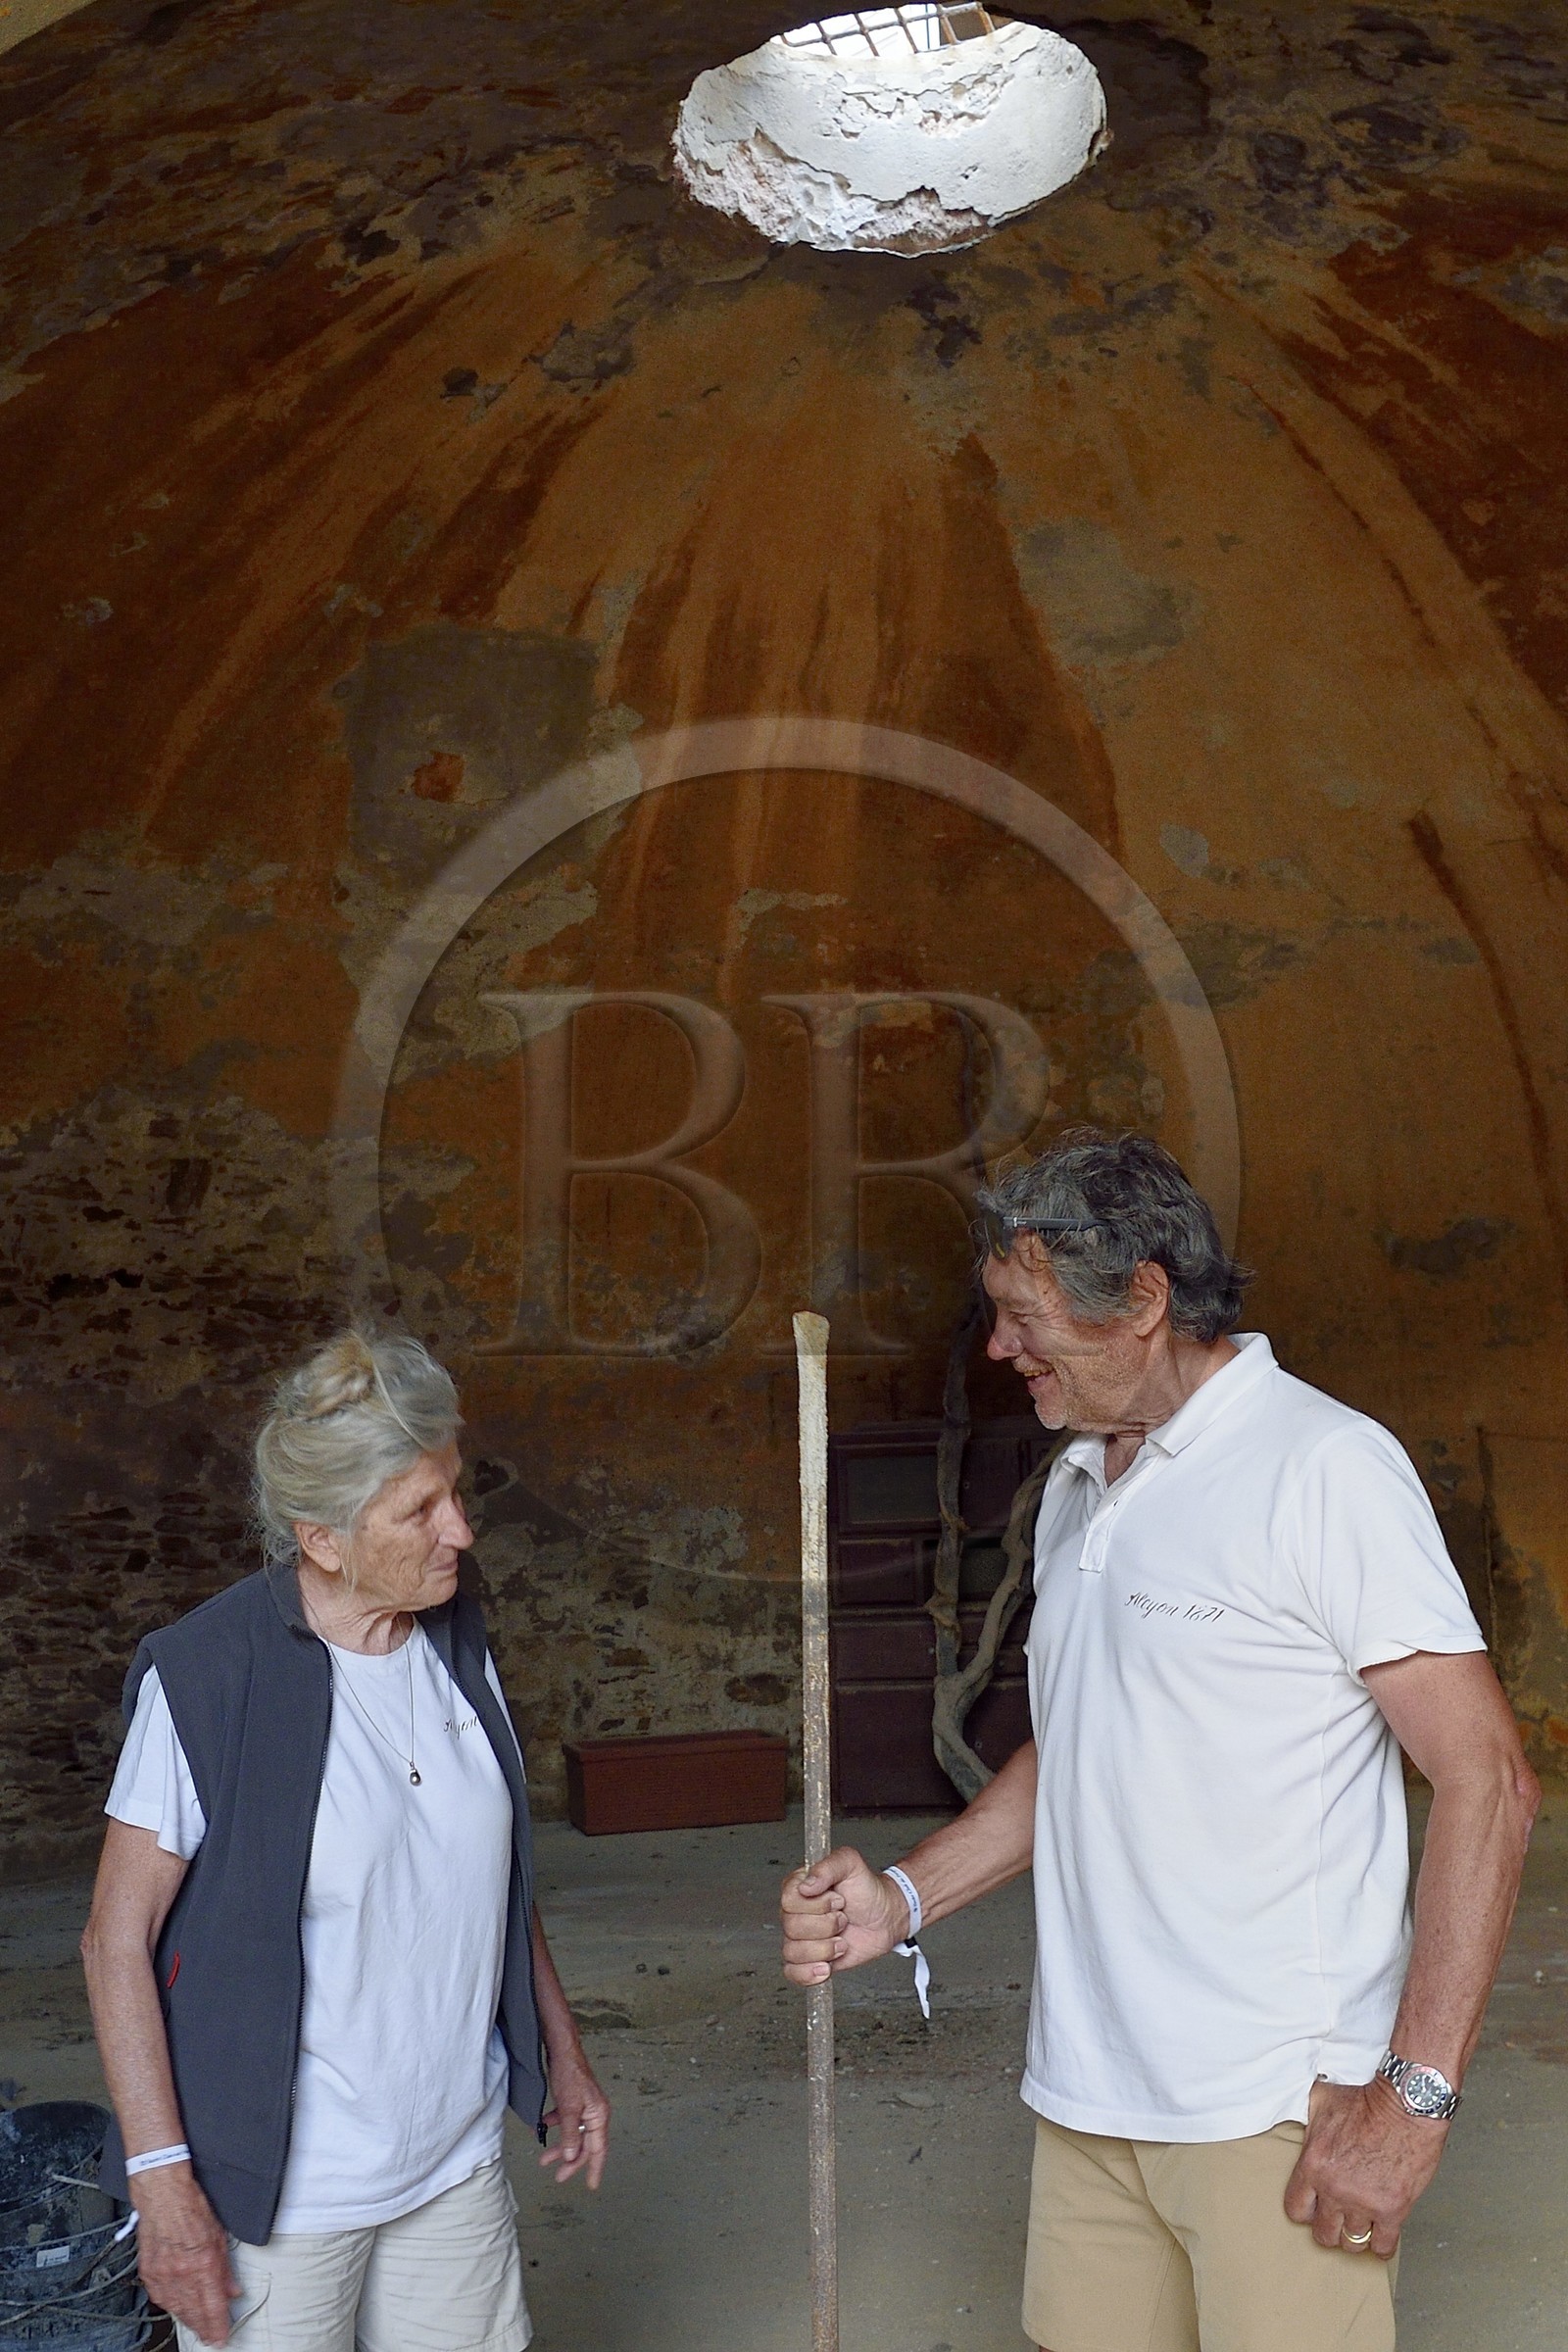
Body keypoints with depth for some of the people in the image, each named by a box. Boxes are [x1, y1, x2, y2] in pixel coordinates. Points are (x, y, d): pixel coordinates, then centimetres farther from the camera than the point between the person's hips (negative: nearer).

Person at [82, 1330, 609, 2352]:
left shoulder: (459, 1641, 1)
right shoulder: (204, 1677, -18)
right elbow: (119, 1940, -13)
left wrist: (563, 2051, 17)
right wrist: (162, 2181, -16)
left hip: (457, 2160, 5)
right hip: (272, 2188, -5)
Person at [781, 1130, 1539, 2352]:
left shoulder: (1325, 1465, -13)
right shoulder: (1077, 1486, 13)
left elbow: (1486, 1779, -15)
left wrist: (1416, 2093, -18)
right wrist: (903, 1899, 7)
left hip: (1278, 2108, -7)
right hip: (1088, 2095, 7)